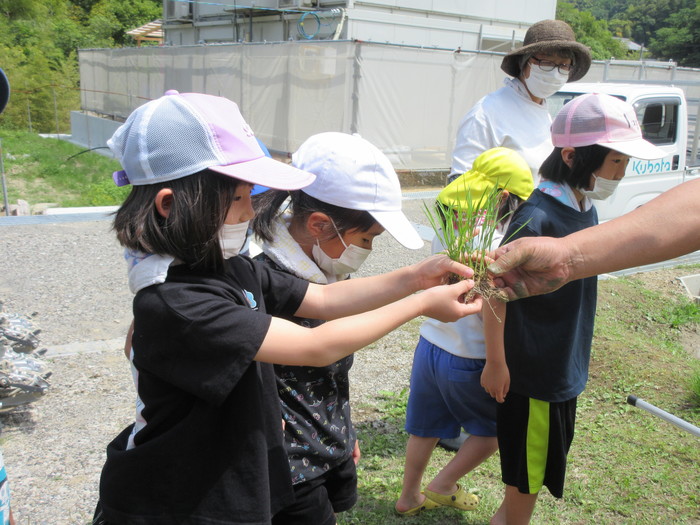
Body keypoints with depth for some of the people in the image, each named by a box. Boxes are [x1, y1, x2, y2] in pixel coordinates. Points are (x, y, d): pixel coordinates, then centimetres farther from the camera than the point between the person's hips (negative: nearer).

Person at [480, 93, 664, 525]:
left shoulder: (586, 210, 2)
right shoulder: (537, 217, -25)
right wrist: (496, 362, -16)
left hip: (565, 368, 8)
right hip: (533, 370, -8)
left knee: (538, 463, 23)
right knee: (529, 470, 11)